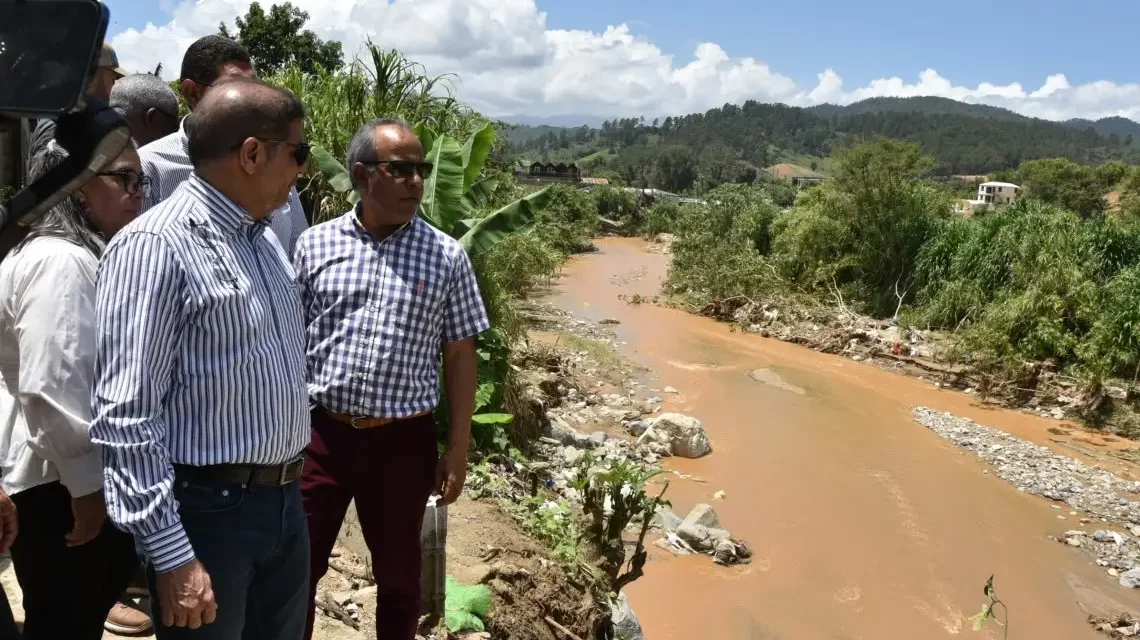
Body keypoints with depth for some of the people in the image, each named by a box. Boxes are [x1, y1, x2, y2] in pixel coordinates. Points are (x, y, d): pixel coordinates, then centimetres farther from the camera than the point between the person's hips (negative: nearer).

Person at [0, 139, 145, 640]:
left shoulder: (92, 255, 13)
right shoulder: (60, 262, -21)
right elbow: (51, 388, -26)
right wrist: (86, 485, -21)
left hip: (89, 471, 10)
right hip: (59, 482, -10)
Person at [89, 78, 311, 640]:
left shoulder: (264, 239, 10)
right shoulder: (155, 245, -17)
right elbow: (127, 416, -21)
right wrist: (172, 556, -22)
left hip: (285, 504, 8)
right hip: (209, 511, -8)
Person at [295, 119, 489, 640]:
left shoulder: (446, 256, -3)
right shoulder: (315, 244, -1)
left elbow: (460, 355, 0)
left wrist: (458, 450, -1)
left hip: (403, 439, 0)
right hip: (320, 432, 1)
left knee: (398, 574, 16)